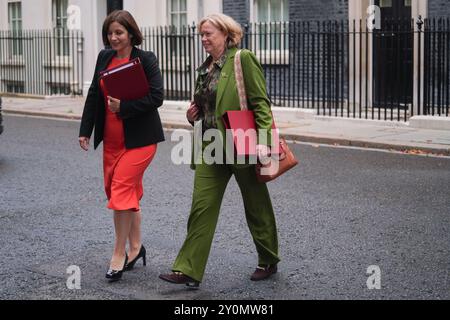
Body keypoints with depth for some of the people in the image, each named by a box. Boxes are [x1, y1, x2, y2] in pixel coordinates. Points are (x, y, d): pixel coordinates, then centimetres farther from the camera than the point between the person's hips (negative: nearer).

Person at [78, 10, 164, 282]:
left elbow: (156, 97, -14)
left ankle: (119, 254, -1)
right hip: (112, 139, 6)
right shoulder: (104, 58, 9)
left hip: (139, 139, -6)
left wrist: (123, 106, -22)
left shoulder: (146, 59, -8)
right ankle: (136, 247, 25)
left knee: (121, 190, -10)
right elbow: (94, 95, 14)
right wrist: (85, 130, 10)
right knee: (129, 193, 13)